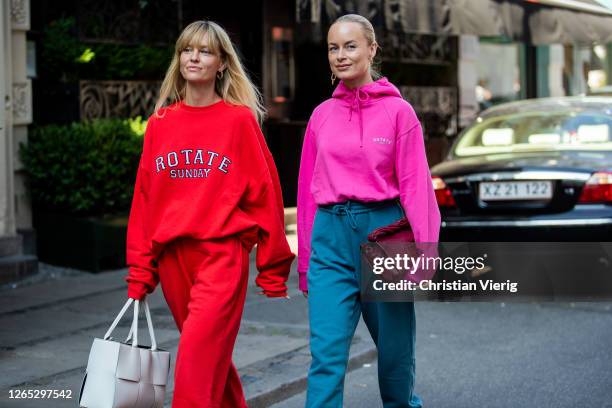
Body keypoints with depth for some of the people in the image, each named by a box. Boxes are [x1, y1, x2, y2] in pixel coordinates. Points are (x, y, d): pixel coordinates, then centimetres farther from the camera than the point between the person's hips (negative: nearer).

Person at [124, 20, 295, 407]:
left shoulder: (240, 119, 0)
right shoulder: (160, 124, 11)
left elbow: (265, 195, -1)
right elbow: (144, 199, 12)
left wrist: (273, 274, -1)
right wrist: (139, 272, 8)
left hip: (222, 253, -4)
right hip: (171, 257, 5)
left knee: (196, 358, -15)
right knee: (213, 359, 13)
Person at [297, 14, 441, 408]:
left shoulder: (397, 111, -1)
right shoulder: (322, 115, 9)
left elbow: (415, 184, -5)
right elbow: (308, 189, 13)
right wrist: (305, 259, 14)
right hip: (331, 235, 2)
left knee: (393, 346, 11)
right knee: (326, 352, -8)